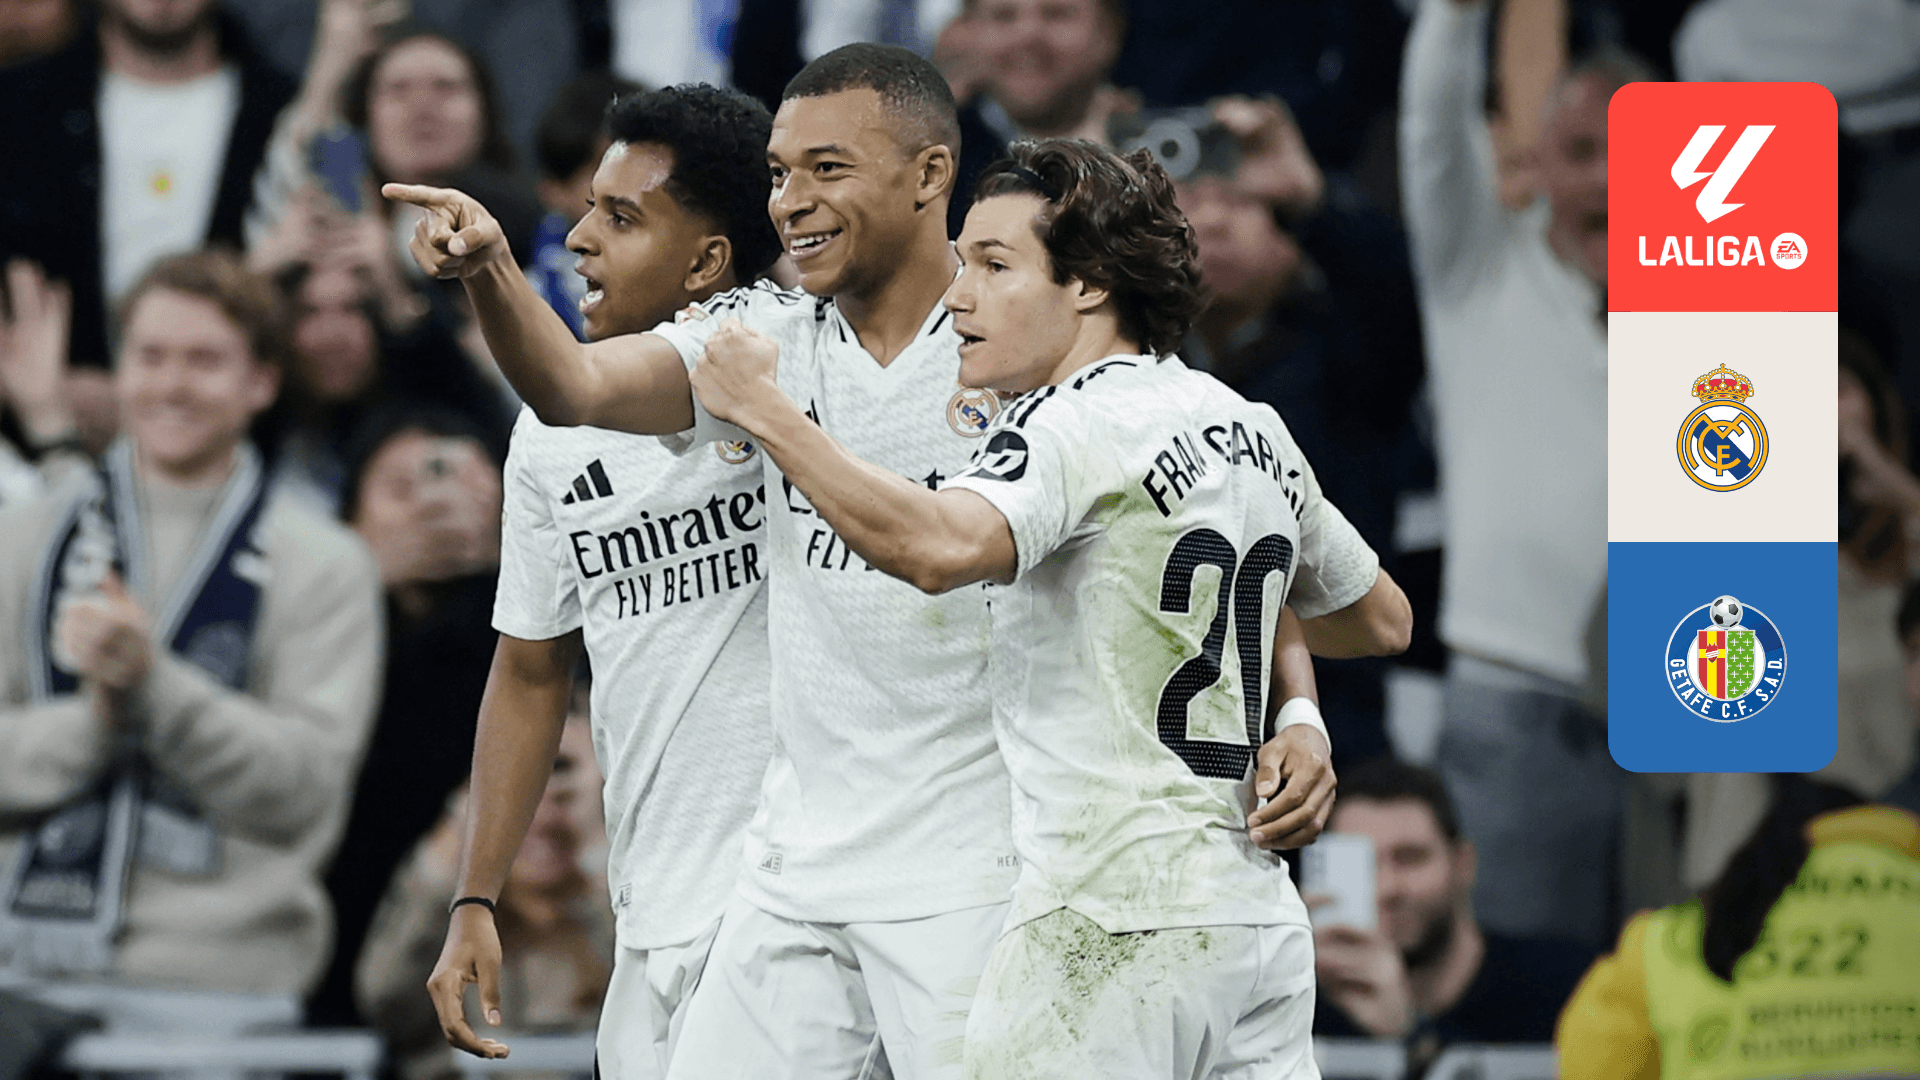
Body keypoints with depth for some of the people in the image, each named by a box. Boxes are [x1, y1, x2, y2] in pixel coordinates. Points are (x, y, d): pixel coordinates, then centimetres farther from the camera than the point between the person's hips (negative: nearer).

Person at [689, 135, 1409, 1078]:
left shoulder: (1074, 425, -10)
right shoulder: (1255, 432, 16)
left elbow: (939, 547, -30)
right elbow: (1381, 619, 29)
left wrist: (764, 409, -20)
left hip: (1114, 926, -8)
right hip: (1259, 921, 8)